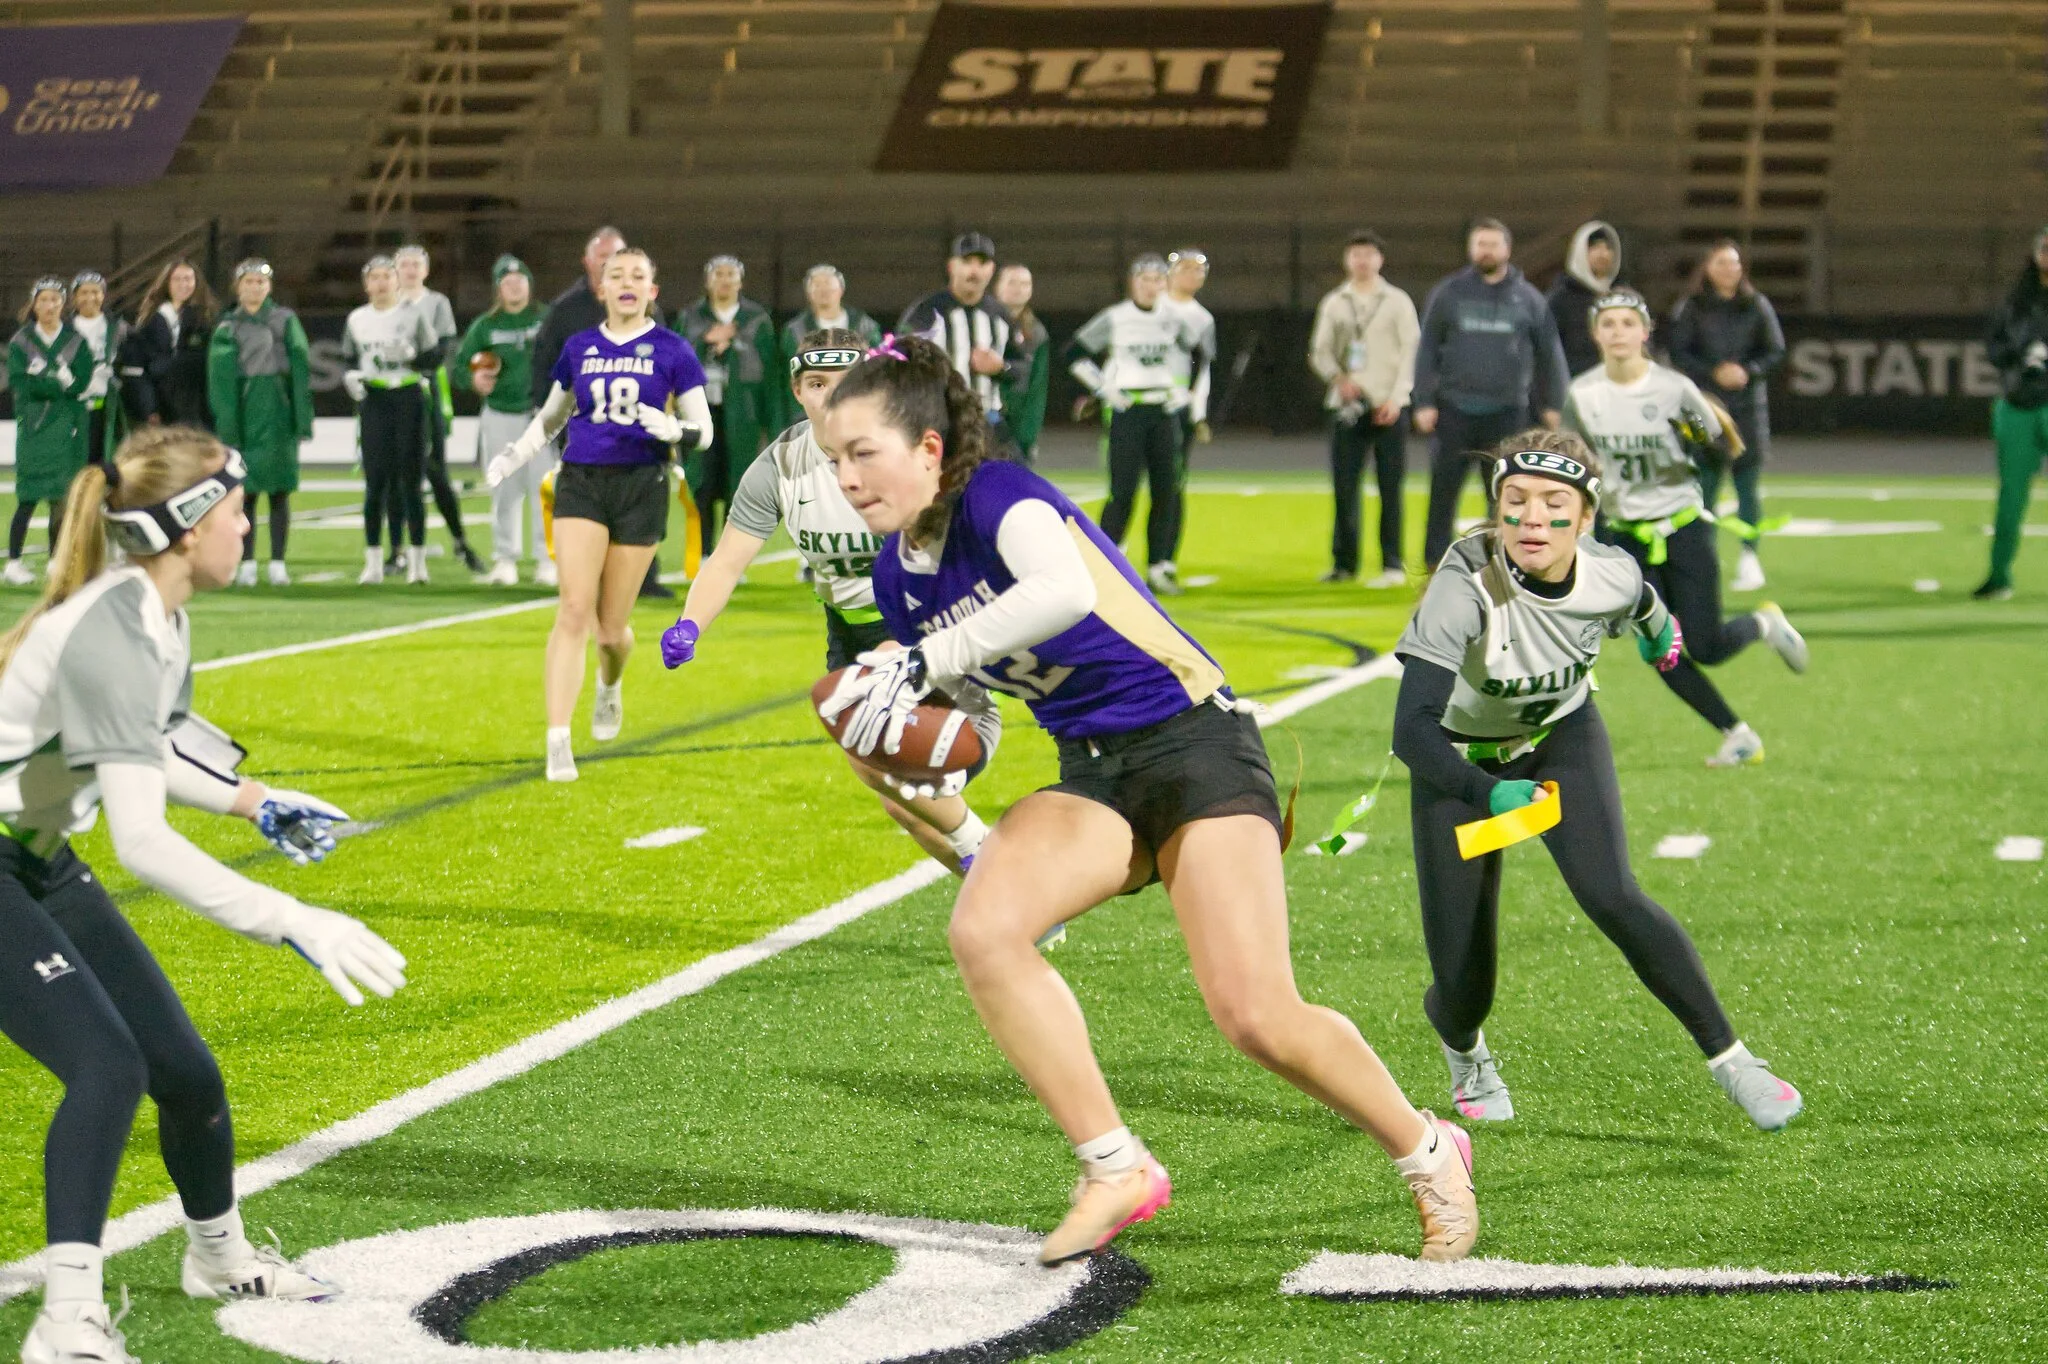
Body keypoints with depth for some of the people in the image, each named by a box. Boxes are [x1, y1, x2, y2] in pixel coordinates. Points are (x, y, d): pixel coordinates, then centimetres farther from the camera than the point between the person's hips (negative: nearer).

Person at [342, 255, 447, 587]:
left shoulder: (415, 315, 3)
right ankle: (373, 561, 4)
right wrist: (350, 376, -5)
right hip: (373, 401, 2)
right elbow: (348, 359, 17)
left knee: (410, 481, -1)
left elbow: (434, 356, 4)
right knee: (375, 482, -1)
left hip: (409, 400, -2)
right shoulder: (357, 319, 9)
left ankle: (417, 558, 5)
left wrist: (411, 355, -16)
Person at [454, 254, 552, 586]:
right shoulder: (484, 326, 6)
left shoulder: (547, 319, 2)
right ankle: (505, 559, 12)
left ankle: (547, 559, 2)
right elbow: (460, 365, 8)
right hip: (499, 416, 2)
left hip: (540, 413, -2)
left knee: (544, 489, -5)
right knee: (504, 491, 4)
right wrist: (473, 380, -13)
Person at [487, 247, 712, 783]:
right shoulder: (578, 348, 9)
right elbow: (550, 416, 23)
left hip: (641, 487, -1)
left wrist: (673, 429, -19)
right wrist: (515, 456, 7)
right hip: (581, 482, 1)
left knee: (612, 624, 3)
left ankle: (609, 689, 41)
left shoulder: (672, 351, 1)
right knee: (574, 608, -14)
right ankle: (558, 742, -15)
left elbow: (703, 431, 3)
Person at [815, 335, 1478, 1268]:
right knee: (982, 929, -21)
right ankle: (1117, 1172, -12)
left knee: (1256, 1016, -15)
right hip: (1091, 774, 7)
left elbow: (1065, 591, -40)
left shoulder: (997, 497, -17)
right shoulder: (897, 572, 6)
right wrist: (897, 735, -2)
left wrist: (926, 663, -37)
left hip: (1193, 745, -7)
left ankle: (1429, 1155, 12)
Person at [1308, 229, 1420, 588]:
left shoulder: (1397, 301, 4)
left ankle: (1393, 565, 0)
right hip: (1347, 406, 2)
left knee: (1390, 487, -3)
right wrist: (1338, 378, -9)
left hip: (1388, 408, -2)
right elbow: (1319, 351, 11)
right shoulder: (1334, 303, 12)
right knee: (1344, 486, 1)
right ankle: (1344, 563, 9)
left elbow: (1411, 351, 0)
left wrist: (1396, 397, -10)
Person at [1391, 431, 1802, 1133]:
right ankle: (1465, 1053, 36)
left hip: (1564, 737, 2)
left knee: (1610, 896, -25)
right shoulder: (1464, 586, -36)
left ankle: (1730, 1059, -10)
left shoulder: (1614, 576, -23)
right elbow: (1412, 730, -43)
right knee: (1463, 984, -2)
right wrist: (1489, 794, -60)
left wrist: (1659, 632, 28)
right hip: (1462, 759, -2)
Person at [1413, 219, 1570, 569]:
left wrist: (1552, 403, 5)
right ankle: (1436, 565, 8)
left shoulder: (1527, 298, 6)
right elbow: (1427, 350, 5)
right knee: (1443, 492, 1)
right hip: (1454, 410, 0)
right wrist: (1424, 402, -2)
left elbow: (1549, 353, 10)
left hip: (1507, 412, 0)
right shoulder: (1448, 293, 5)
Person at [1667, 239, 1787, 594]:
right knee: (1705, 483, -4)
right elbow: (1679, 354, -1)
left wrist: (1748, 371, -11)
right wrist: (1714, 373, -14)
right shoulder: (1690, 308, 3)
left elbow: (1776, 351, 6)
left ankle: (1749, 558, 7)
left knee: (1748, 484, 1)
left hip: (1748, 405, 1)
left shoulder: (1757, 307, 7)